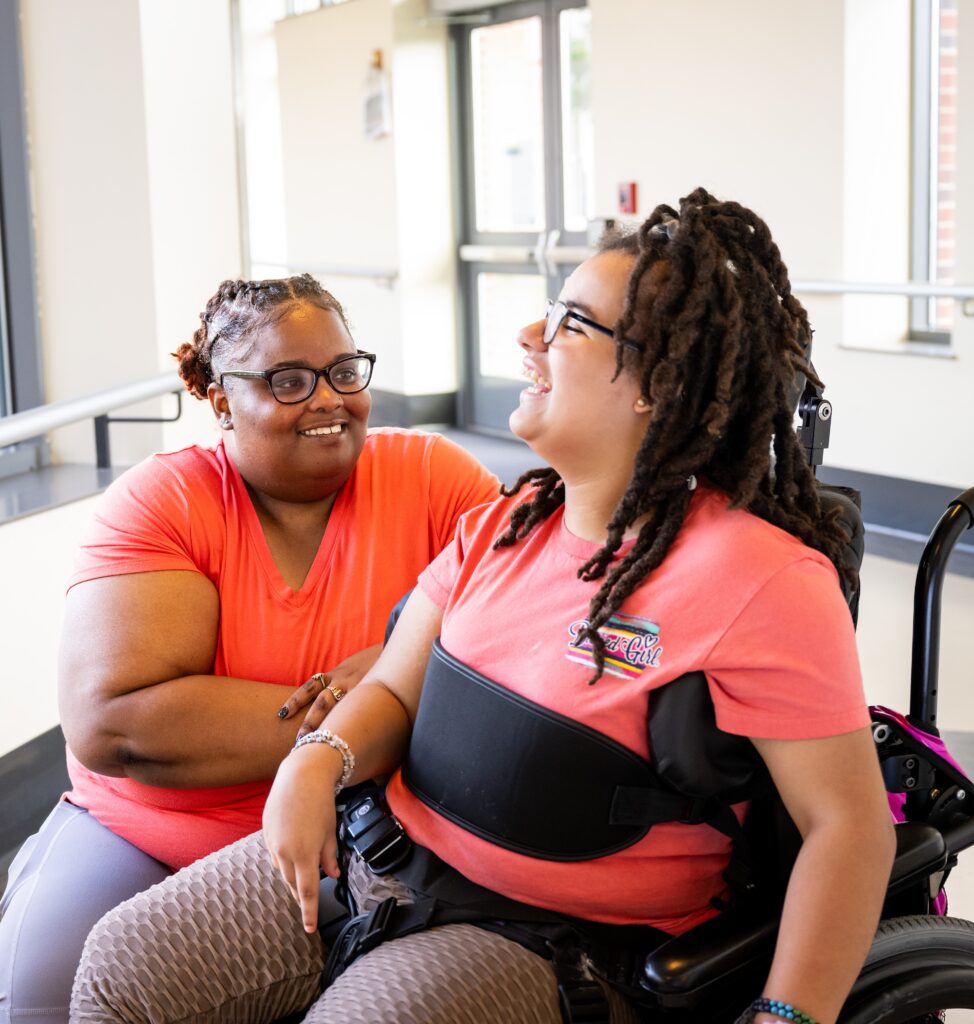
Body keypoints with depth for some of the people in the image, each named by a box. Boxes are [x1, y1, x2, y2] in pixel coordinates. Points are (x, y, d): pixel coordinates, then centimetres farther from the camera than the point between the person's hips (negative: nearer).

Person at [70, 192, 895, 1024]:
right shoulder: (506, 525, 6)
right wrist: (318, 761, -12)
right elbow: (393, 692, 10)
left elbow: (848, 818, -16)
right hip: (379, 855, 7)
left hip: (551, 937, -6)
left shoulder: (760, 580, -18)